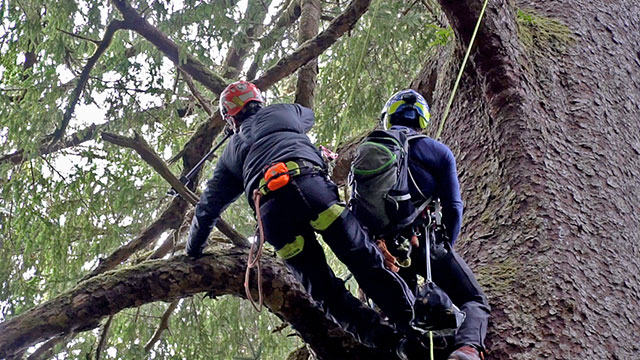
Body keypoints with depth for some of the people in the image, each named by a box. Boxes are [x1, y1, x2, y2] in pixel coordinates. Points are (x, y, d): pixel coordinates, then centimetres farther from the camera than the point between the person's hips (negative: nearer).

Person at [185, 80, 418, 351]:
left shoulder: (231, 152, 33)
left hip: (270, 210, 1)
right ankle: (415, 323, -17)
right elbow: (308, 116, 57)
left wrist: (194, 251, 46)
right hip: (308, 184, -1)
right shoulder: (283, 112, 32)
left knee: (323, 290, 4)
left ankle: (378, 339, -9)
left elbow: (208, 205, 34)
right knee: (363, 258, -6)